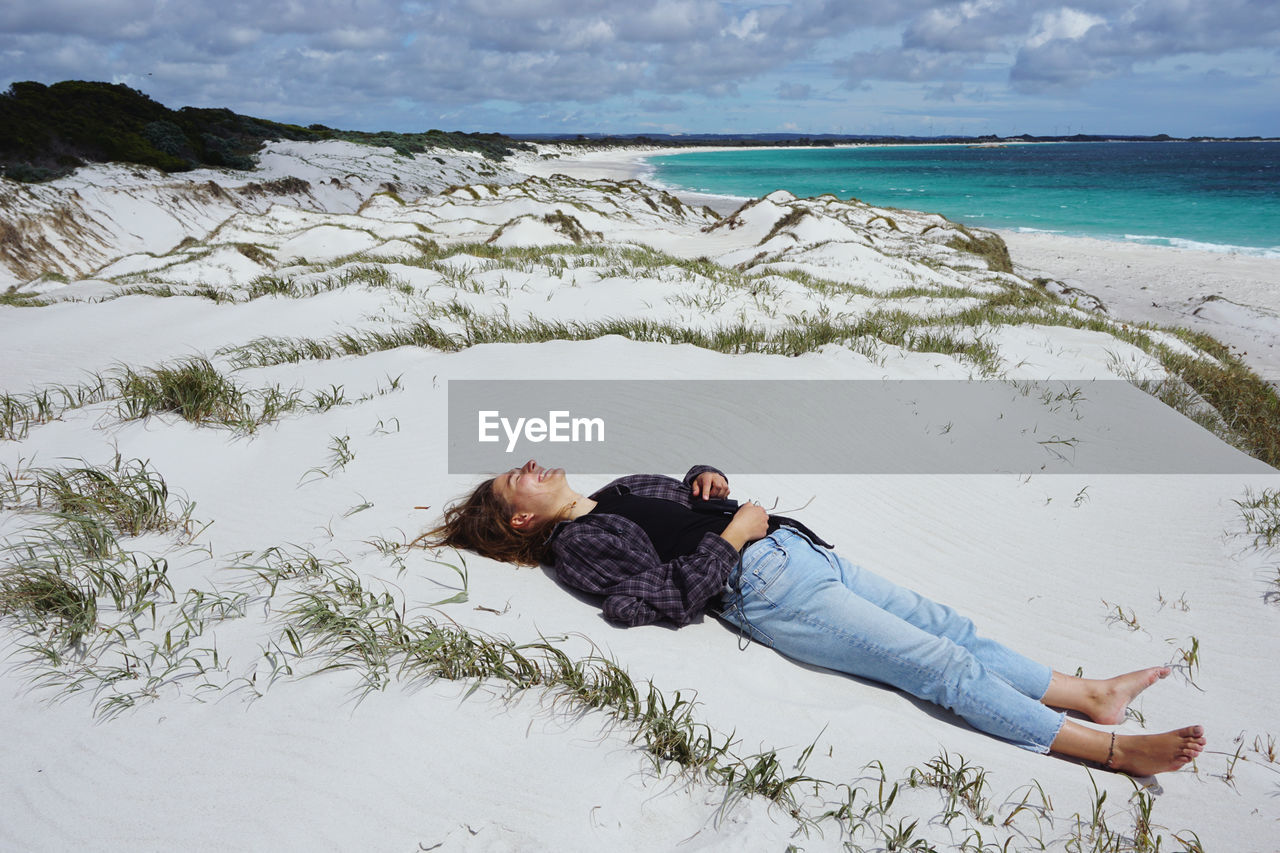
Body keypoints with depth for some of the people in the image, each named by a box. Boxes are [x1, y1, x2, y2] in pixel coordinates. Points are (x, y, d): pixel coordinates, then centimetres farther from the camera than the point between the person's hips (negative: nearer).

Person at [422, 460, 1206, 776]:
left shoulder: (620, 489, 20)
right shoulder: (575, 544, -5)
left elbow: (694, 490, 31)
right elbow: (670, 598, -15)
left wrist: (706, 480, 9)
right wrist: (731, 536, -12)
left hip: (795, 549, 8)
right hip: (764, 592, -8)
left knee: (943, 624, 2)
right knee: (941, 665, -12)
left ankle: (1090, 693, 8)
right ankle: (1110, 749, -9)